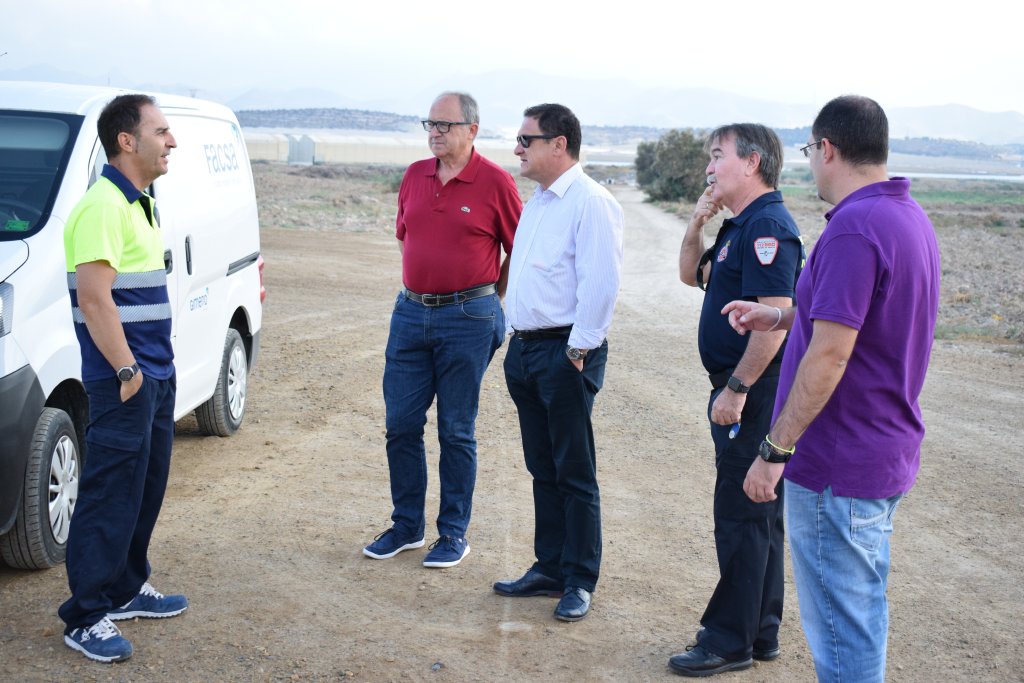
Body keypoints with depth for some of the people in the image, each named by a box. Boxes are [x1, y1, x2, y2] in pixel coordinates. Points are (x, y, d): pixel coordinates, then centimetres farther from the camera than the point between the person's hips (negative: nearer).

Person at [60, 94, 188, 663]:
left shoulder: (140, 204, 15)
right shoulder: (104, 207, -17)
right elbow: (94, 299, -23)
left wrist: (156, 366, 18)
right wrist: (126, 369, -21)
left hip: (156, 374, 10)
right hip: (124, 380, -10)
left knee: (146, 489, 17)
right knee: (111, 496, -4)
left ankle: (127, 589, 31)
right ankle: (87, 619, 6)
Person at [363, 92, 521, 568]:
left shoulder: (495, 182, -8)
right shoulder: (414, 176, 8)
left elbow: (519, 251, -1)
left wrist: (490, 301, 3)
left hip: (466, 320, -5)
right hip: (410, 313, 5)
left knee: (456, 432, 4)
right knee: (401, 425, 8)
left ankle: (454, 534, 16)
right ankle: (406, 526, 22)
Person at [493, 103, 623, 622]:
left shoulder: (590, 202, -13)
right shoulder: (537, 201, 17)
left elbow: (601, 283, -19)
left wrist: (576, 352, -18)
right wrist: (518, 341, 15)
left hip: (565, 352, -9)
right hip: (525, 347, 9)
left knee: (574, 473, 1)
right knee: (542, 469, 15)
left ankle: (579, 582, 11)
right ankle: (549, 569, 26)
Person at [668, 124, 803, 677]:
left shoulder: (768, 227, -18)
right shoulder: (741, 226, 14)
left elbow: (775, 320, -25)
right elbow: (692, 275, 24)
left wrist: (736, 389, -22)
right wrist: (696, 224, 8)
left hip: (753, 395, -11)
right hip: (743, 391, 11)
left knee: (743, 517, -2)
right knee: (758, 515, 16)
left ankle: (730, 641, 7)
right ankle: (760, 633, 27)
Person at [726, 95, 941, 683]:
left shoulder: (854, 228, -22)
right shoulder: (910, 217, 9)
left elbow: (830, 354, -26)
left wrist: (775, 450, -20)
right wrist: (777, 317, 27)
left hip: (838, 464, -10)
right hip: (888, 453, 10)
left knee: (841, 624, 1)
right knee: (863, 608, 21)